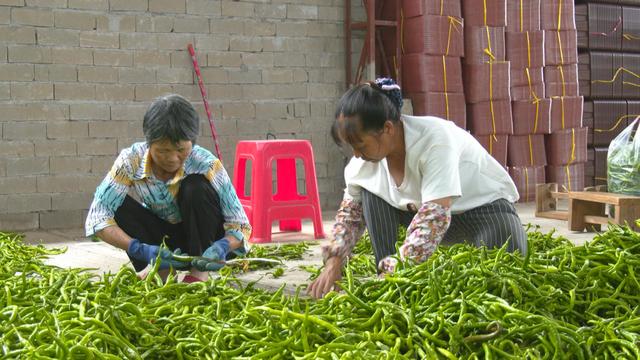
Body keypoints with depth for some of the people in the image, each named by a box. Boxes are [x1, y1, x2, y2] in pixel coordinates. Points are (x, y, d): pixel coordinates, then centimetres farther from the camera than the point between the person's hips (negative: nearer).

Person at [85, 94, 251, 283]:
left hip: (202, 242, -2)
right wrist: (140, 249, -41)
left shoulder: (206, 165, -26)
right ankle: (163, 273, -10)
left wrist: (223, 247, -44)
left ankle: (199, 273, -17)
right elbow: (97, 218, -26)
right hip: (160, 244, 2)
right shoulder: (131, 161, -22)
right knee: (120, 205, -24)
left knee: (195, 188, -29)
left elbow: (240, 225, -21)